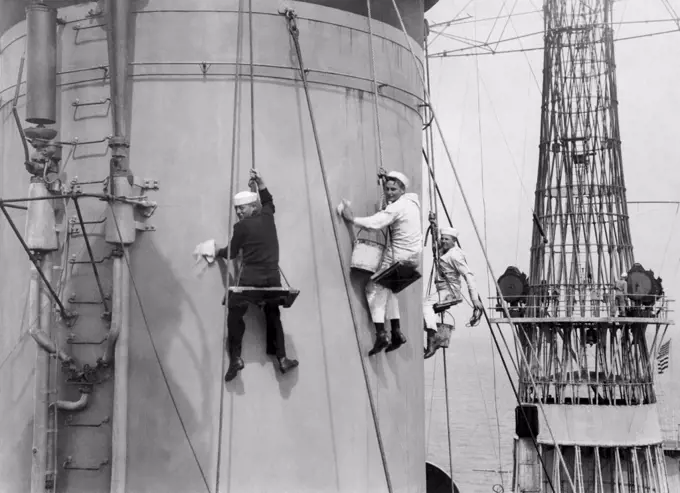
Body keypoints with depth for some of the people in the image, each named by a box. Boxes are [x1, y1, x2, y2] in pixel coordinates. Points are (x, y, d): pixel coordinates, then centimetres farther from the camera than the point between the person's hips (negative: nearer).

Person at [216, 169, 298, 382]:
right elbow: (268, 201, 32)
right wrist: (260, 182, 29)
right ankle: (282, 359, 7)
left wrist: (218, 252, 23)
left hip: (250, 278, -5)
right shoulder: (268, 217, 9)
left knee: (235, 315, 3)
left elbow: (232, 252, 5)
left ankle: (235, 358, -7)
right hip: (273, 277, 5)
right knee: (273, 316, 13)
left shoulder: (241, 227, -4)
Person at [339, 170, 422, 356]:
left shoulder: (397, 207, -17)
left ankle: (381, 334, -11)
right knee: (387, 287, 18)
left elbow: (375, 223, -28)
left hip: (399, 256, -9)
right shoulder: (411, 202, 11)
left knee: (375, 288, -4)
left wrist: (352, 219, -21)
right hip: (414, 255, 9)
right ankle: (396, 332, 15)